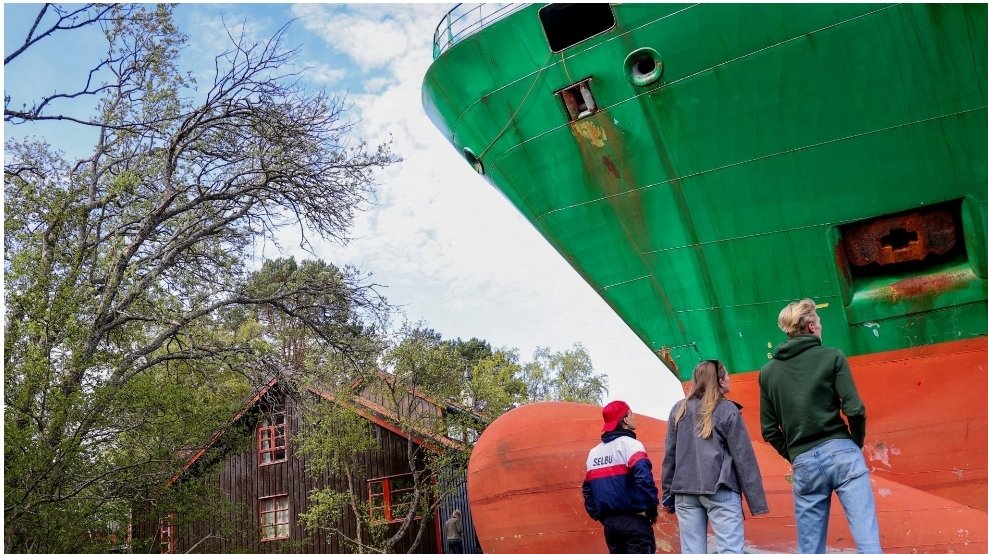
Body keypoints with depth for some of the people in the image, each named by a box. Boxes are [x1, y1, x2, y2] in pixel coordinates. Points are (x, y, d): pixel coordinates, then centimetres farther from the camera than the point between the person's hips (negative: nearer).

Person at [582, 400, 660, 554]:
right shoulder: (629, 444, -9)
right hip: (634, 520, -7)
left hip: (609, 523, 7)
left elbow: (587, 488, 18)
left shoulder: (594, 452, 14)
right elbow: (644, 478, -22)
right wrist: (652, 509, -11)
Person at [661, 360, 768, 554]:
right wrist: (757, 501, 0)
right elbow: (743, 457, -2)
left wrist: (668, 494, 16)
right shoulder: (728, 410, -1)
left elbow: (669, 454, 10)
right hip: (719, 489, -4)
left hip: (684, 491, 4)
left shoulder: (679, 410, 10)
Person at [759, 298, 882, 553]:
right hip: (840, 452, -2)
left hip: (803, 464, 3)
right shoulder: (832, 357, 1)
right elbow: (854, 410, -7)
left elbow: (769, 431, 7)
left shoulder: (767, 372, 10)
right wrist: (857, 444, 9)